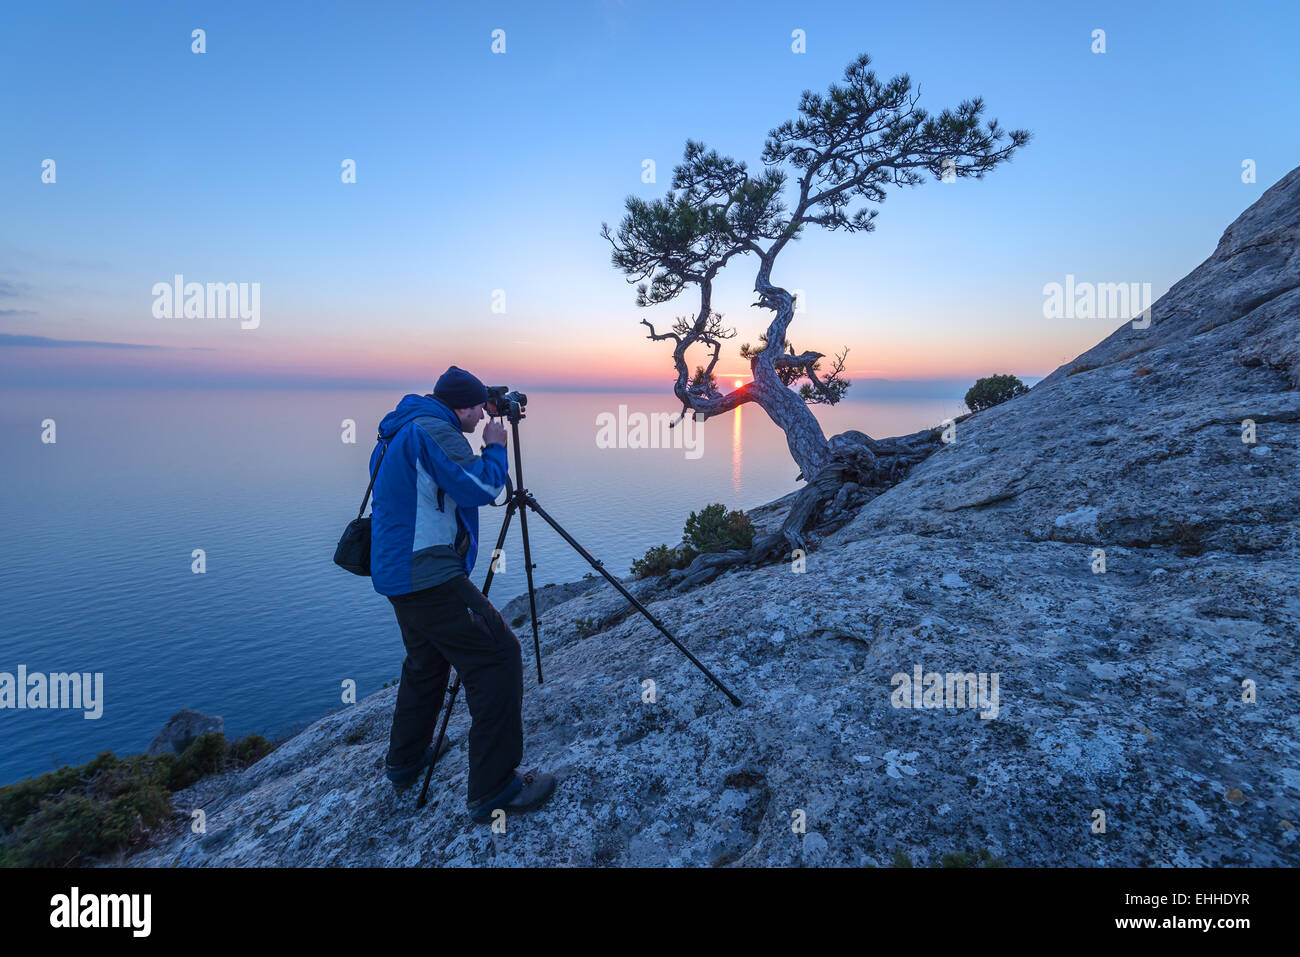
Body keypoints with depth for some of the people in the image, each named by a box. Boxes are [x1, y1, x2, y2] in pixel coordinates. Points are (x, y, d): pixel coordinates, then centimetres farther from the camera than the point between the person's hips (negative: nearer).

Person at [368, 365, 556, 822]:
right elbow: (479, 488, -20)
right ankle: (494, 789, -7)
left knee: (426, 660, 25)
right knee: (498, 656, -10)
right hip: (429, 574, -11)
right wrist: (496, 447, -6)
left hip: (397, 573, 11)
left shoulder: (400, 431, 18)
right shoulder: (433, 429, -13)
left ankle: (405, 762, 39)